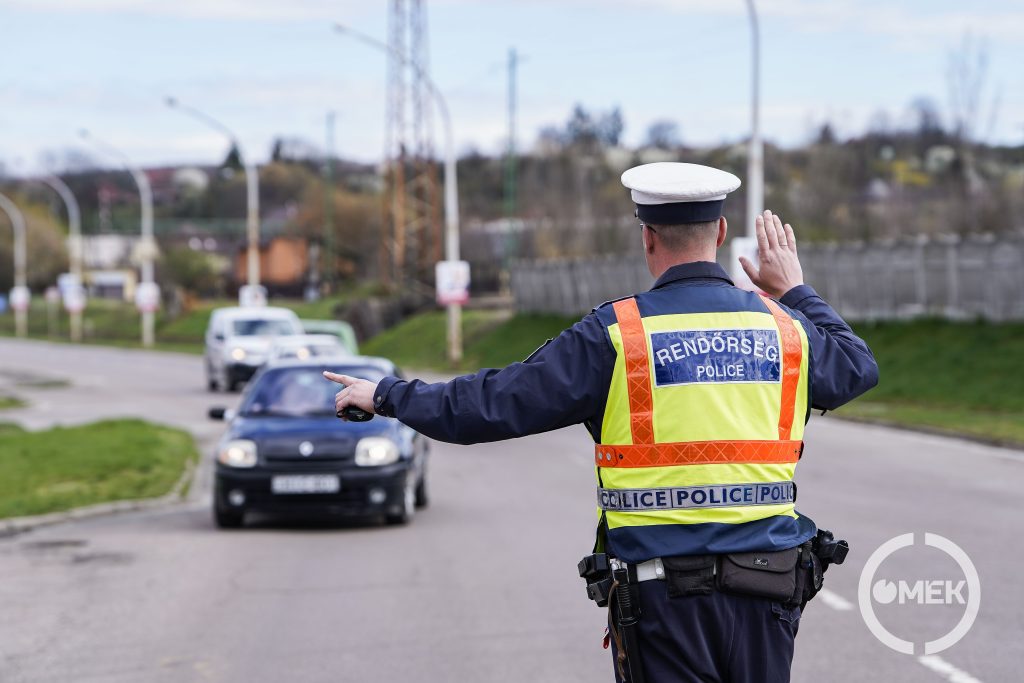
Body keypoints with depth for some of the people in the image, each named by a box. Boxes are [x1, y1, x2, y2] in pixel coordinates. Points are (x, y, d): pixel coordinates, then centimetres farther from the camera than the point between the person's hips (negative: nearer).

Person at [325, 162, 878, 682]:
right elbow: (858, 367, 29)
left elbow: (493, 404, -4)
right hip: (766, 590, 3)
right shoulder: (785, 328, 6)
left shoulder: (618, 333, -6)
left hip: (663, 592, -3)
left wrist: (386, 396, 10)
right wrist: (797, 293, 41)